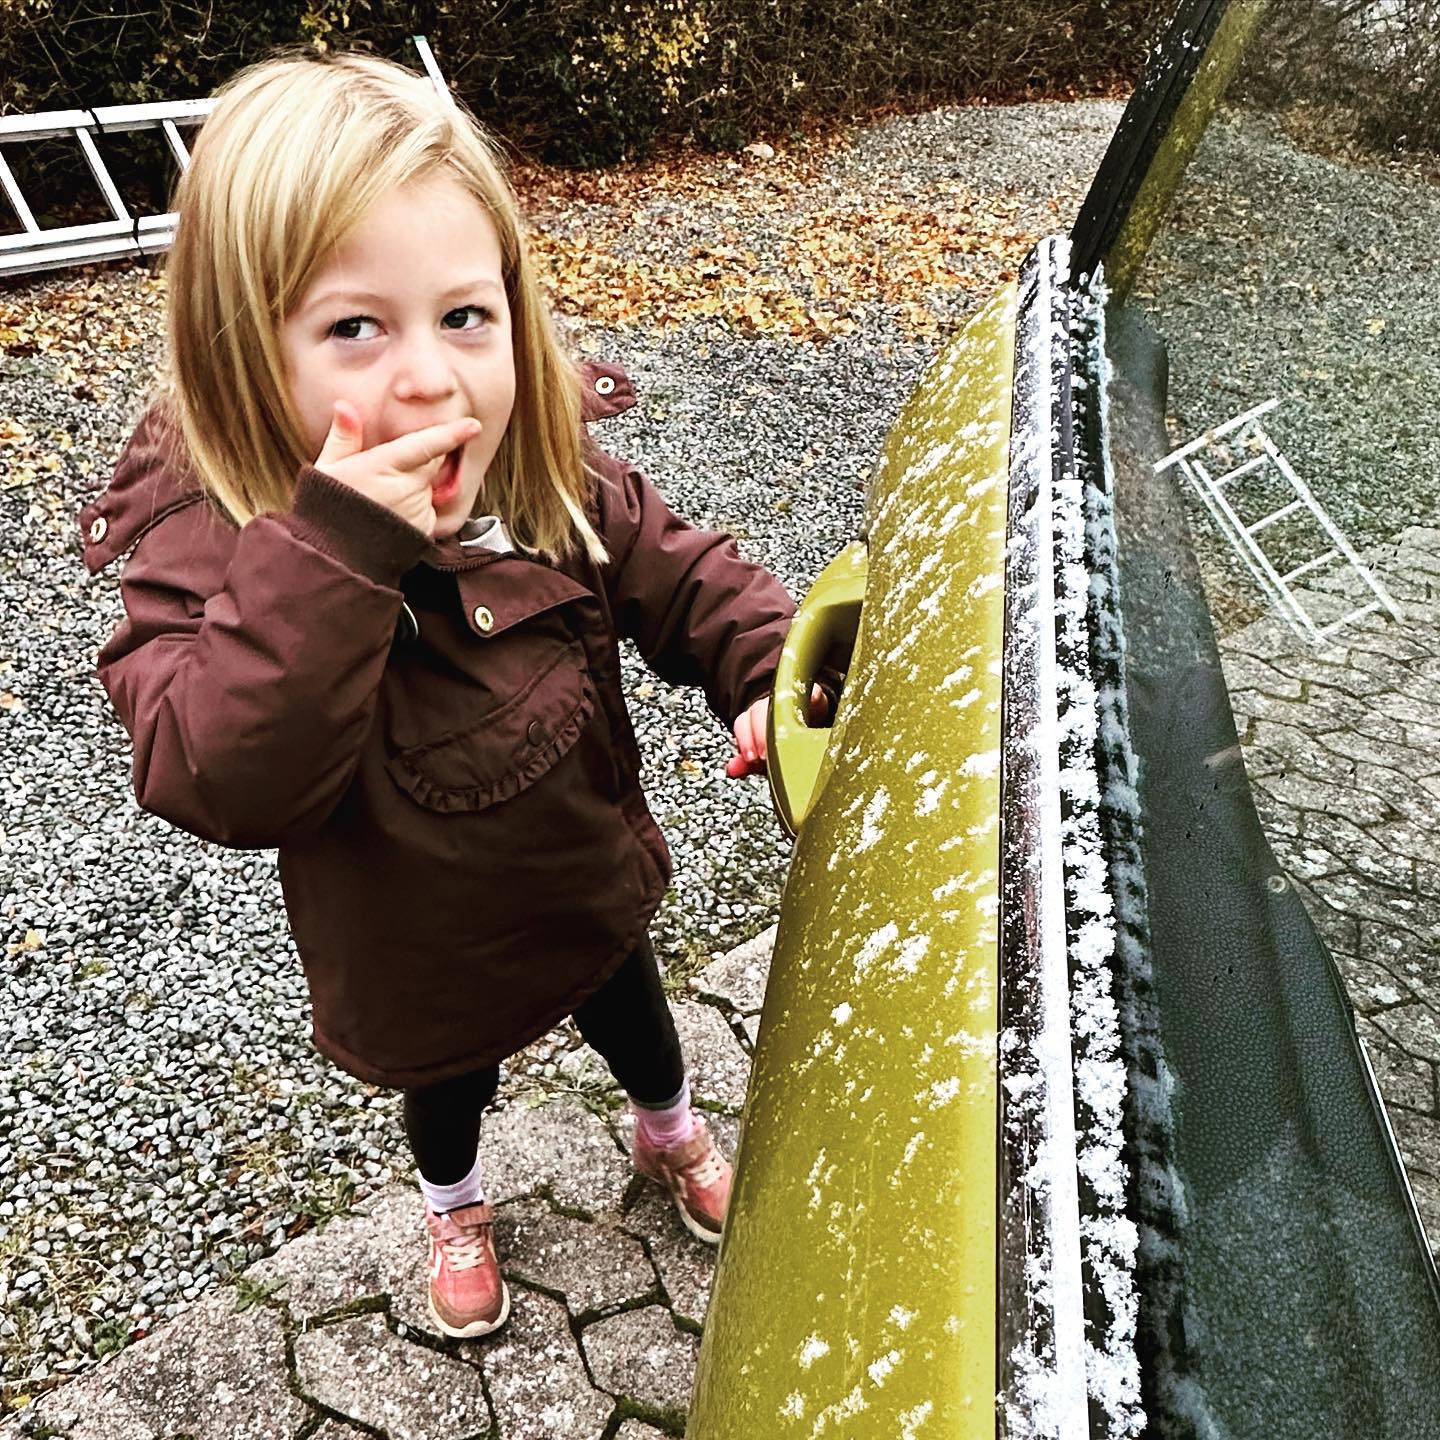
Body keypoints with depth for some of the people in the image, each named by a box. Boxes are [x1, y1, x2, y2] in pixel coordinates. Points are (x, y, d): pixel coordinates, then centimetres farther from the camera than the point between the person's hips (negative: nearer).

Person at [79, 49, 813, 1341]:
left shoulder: (556, 486, -20)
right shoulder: (207, 549, -29)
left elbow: (685, 579, -8)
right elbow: (225, 782, -39)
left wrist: (781, 674, -26)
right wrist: (331, 553, -49)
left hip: (594, 890, 3)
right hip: (420, 962, -2)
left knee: (636, 1023, 31)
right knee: (449, 1086, 30)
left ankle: (671, 1129, 68)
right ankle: (456, 1208, 67)